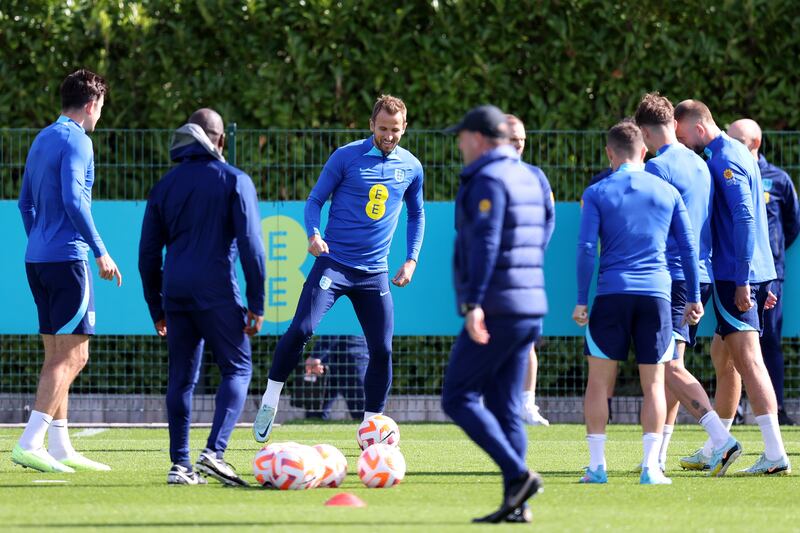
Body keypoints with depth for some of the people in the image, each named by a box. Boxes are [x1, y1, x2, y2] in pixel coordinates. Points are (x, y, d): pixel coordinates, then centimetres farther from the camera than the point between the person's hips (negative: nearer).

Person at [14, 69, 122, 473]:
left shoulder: (42, 140, 17)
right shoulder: (76, 141, -10)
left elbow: (25, 203, 21)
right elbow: (73, 201, -19)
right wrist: (101, 252, -15)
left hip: (38, 259, 9)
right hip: (67, 258, -9)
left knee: (58, 356, 12)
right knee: (72, 355, -9)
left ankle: (60, 448, 13)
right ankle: (30, 444, -17)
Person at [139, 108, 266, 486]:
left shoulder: (165, 185, 14)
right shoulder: (234, 180, 1)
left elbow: (148, 253, 15)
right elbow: (250, 244, -6)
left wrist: (157, 309, 21)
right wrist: (256, 304, -3)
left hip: (175, 292, 4)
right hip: (217, 292, -4)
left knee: (182, 377, 9)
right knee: (237, 369, 3)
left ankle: (180, 464, 5)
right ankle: (214, 452, -14)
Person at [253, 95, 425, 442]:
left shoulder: (411, 167, 7)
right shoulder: (346, 157, -4)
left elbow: (416, 215, 21)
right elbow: (315, 199, 1)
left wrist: (411, 260, 10)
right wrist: (313, 234, -18)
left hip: (374, 272, 3)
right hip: (333, 262, -3)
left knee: (382, 350, -1)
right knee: (301, 329, -19)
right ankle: (270, 400, -4)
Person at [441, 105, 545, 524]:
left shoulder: (488, 179, -11)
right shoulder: (529, 178, 17)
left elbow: (485, 242, -22)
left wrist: (474, 303, -28)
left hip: (496, 311, -9)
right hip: (531, 307, 9)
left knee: (458, 398, -4)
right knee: (504, 406, 9)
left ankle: (518, 475, -16)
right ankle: (516, 504, 2)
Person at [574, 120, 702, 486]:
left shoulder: (597, 193, 2)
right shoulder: (667, 192, 9)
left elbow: (586, 248, -5)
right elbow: (688, 248, 9)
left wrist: (581, 301, -2)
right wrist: (694, 298, 15)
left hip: (611, 294, -1)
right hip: (656, 292, 1)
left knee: (599, 382, 6)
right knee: (653, 384, 4)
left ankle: (597, 465, 1)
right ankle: (651, 467, -3)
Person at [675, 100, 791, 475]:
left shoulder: (724, 160, -13)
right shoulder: (735, 153, 18)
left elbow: (744, 218, -21)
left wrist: (741, 281, -22)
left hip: (735, 275, -10)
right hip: (755, 271, 10)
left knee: (747, 359, -13)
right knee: (724, 361, 17)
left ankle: (775, 454, -20)